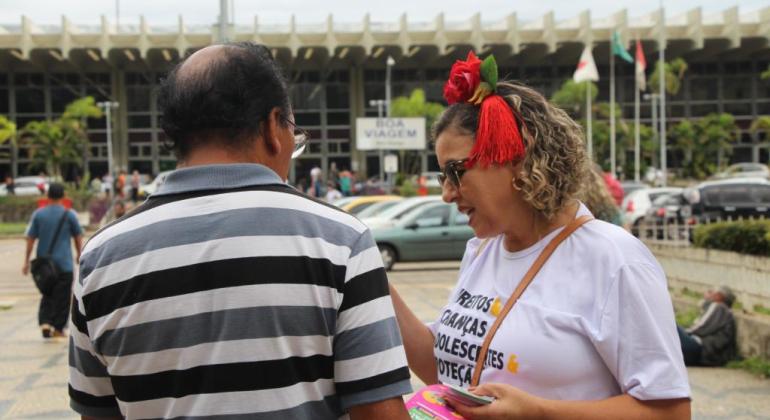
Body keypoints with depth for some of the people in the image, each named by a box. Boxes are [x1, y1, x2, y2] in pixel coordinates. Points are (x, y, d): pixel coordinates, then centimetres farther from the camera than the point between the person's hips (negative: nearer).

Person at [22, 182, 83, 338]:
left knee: (47, 294, 15)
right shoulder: (69, 215, -4)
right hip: (64, 263, -3)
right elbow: (78, 237, 4)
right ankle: (58, 328, 5)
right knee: (62, 297, 5)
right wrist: (79, 254, 21)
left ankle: (45, 322, -1)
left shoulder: (38, 214, 1)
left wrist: (27, 261, 6)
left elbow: (30, 238, 0)